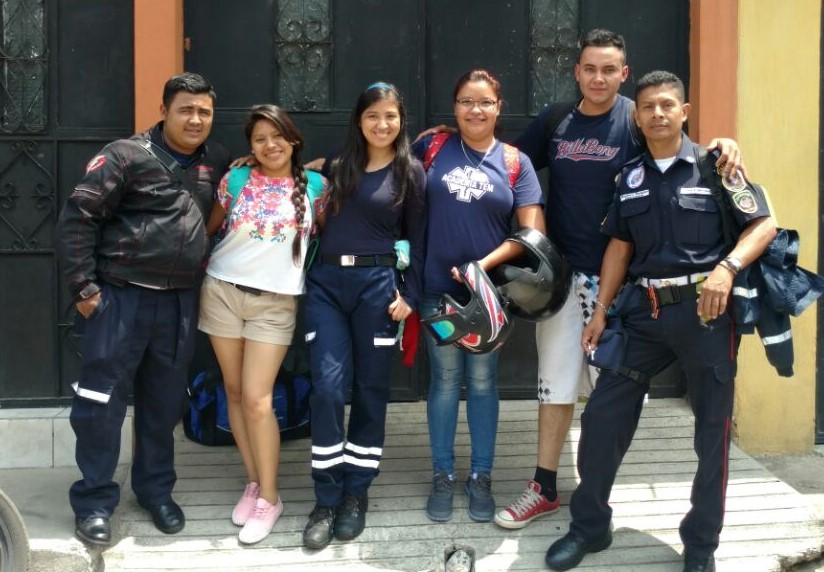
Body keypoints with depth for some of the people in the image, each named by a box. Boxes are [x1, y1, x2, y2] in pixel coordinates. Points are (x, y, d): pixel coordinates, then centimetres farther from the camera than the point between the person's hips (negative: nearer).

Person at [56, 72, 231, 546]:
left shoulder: (217, 162, 9)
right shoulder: (127, 156, -8)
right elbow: (78, 217, -9)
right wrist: (84, 287, -12)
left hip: (181, 302, 5)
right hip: (120, 297, -4)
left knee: (165, 403, 14)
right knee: (102, 402, 2)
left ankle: (156, 489, 30)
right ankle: (94, 502, 15)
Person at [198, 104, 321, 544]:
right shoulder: (236, 179, 2)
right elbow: (210, 227, 14)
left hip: (275, 302, -2)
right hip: (222, 292, 3)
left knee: (256, 400, -8)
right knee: (234, 392, 7)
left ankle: (268, 497, 5)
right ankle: (253, 483, 22)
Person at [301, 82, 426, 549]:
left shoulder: (410, 171, 5)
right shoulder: (338, 165, 12)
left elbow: (418, 239, 4)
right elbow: (321, 222, 14)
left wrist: (411, 294, -4)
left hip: (377, 283, -1)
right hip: (326, 282, 2)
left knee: (370, 389, 5)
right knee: (328, 387, -6)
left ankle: (356, 493, 18)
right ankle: (327, 498, 5)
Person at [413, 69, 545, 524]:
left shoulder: (515, 161, -1)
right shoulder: (431, 147, 1)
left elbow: (530, 231, -5)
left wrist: (483, 265, -15)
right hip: (438, 286, 0)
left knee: (482, 381, 10)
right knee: (444, 380, 8)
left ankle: (481, 477, 22)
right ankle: (443, 476, 21)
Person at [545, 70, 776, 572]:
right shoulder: (630, 176, 10)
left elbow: (765, 224, -6)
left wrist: (727, 268, -23)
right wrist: (601, 311, 10)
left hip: (706, 309, -3)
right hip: (645, 309, 4)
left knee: (713, 427, 6)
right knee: (602, 415, 1)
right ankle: (590, 527, 18)